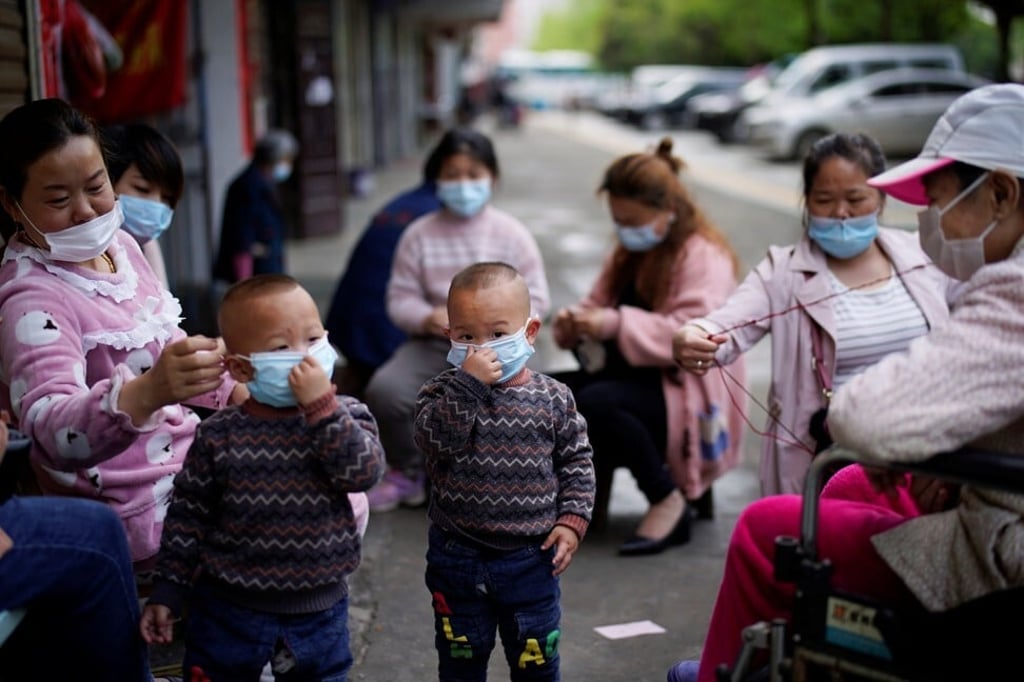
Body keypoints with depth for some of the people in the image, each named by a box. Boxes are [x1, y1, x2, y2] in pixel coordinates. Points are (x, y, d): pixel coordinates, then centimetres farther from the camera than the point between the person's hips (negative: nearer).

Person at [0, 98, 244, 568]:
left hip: (187, 450, 9)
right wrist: (146, 394, -57)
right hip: (141, 508, -9)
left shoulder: (118, 243, 3)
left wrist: (237, 389, 8)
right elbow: (53, 431, -40)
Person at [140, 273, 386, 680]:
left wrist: (322, 405, -28)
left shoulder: (347, 416, -6)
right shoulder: (219, 436, -9)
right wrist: (166, 594, -1)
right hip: (230, 609, -1)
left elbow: (364, 472, -23)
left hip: (319, 611, 1)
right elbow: (188, 516, -1)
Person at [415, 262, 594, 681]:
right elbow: (435, 438, -25)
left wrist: (572, 521, -6)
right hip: (459, 556, 0)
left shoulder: (553, 398, -4)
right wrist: (469, 384, -31)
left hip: (531, 556, 0)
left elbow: (577, 461, 3)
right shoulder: (443, 392, -7)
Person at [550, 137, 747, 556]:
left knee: (597, 402, -36)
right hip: (632, 376, 8)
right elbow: (599, 304, 16)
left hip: (685, 394, -8)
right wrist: (575, 323, -9)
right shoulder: (630, 252, 15)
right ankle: (591, 478, 5)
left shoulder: (704, 257, -13)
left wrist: (617, 324, -31)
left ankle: (668, 502, -17)